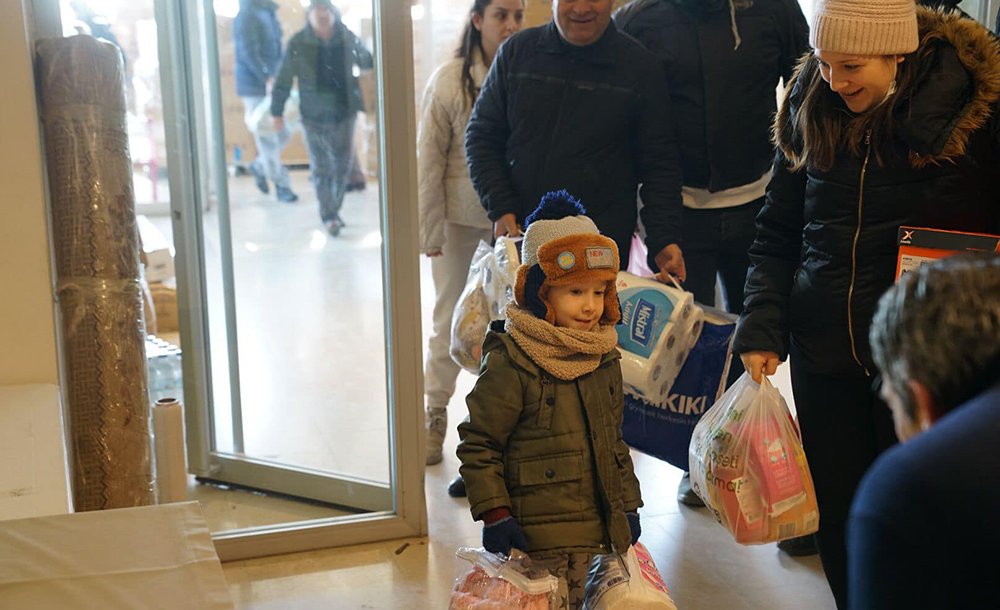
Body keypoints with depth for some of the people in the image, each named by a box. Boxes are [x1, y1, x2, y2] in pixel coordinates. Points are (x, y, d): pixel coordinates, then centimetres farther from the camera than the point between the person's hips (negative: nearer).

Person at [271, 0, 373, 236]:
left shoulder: (348, 39, -2)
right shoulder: (298, 44, -7)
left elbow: (367, 62, 16)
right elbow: (283, 80, -2)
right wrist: (277, 112, -1)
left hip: (344, 114, 2)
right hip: (314, 117, -2)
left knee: (343, 166, 9)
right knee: (321, 168, 2)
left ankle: (333, 210, 27)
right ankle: (329, 215, 14)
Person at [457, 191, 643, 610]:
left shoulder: (604, 360, 7)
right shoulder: (509, 364, -15)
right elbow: (478, 442, -10)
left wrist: (628, 504, 18)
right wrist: (493, 512, -12)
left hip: (596, 534, 6)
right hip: (536, 539, -6)